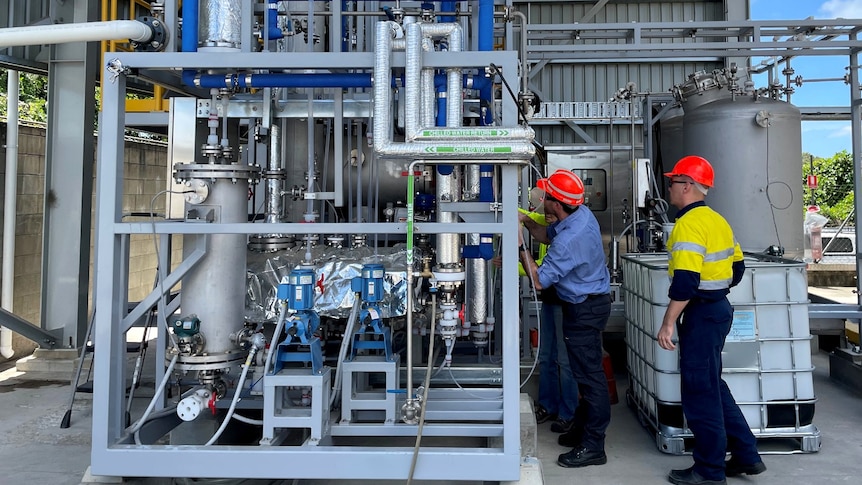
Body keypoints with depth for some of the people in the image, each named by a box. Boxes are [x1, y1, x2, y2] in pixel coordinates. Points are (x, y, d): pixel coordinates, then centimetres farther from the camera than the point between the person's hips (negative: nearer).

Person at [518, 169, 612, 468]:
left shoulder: (570, 240, -30)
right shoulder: (580, 214, -1)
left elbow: (538, 281, -23)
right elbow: (547, 236, 15)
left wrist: (519, 245, -20)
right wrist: (526, 221, -2)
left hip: (585, 310, -11)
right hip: (588, 302, 11)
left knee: (588, 374, -3)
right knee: (587, 371, 20)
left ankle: (593, 447, 7)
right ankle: (588, 428, 34)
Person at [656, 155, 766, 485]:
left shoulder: (689, 223, -18)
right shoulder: (716, 220, 11)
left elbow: (685, 280, -25)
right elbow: (737, 266, 17)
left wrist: (668, 323, -21)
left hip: (701, 313, -10)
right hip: (719, 308, 10)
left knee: (700, 392, 1)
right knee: (713, 386, 19)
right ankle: (746, 457, 27)